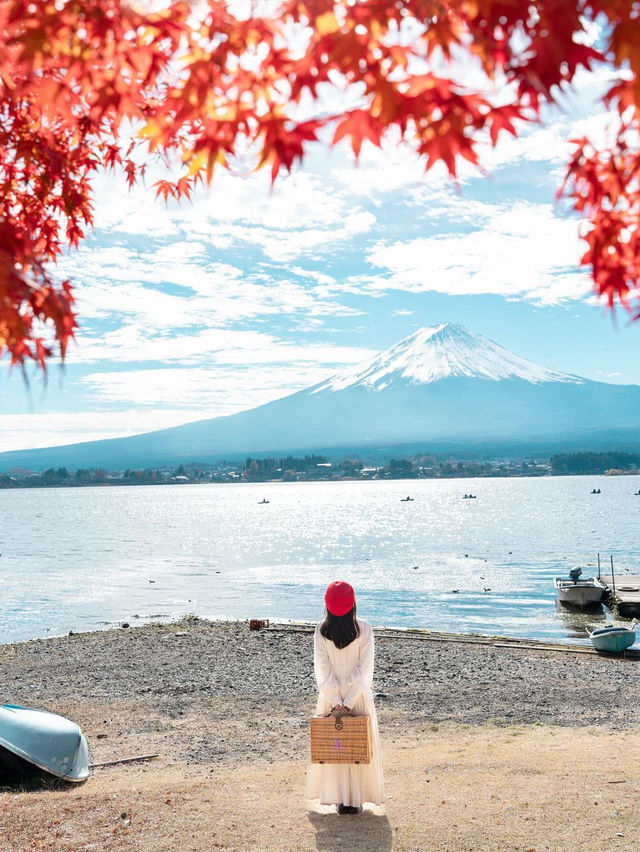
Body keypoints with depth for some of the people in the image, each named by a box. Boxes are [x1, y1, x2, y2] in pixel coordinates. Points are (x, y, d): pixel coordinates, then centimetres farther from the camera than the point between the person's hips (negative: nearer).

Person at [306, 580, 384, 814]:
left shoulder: (321, 631, -7)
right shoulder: (364, 630, -10)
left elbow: (322, 669, -9)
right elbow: (365, 668, -13)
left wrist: (336, 700, -8)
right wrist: (349, 700, -12)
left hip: (329, 698, 1)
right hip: (359, 698, -1)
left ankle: (339, 798, 14)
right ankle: (356, 799, 13)